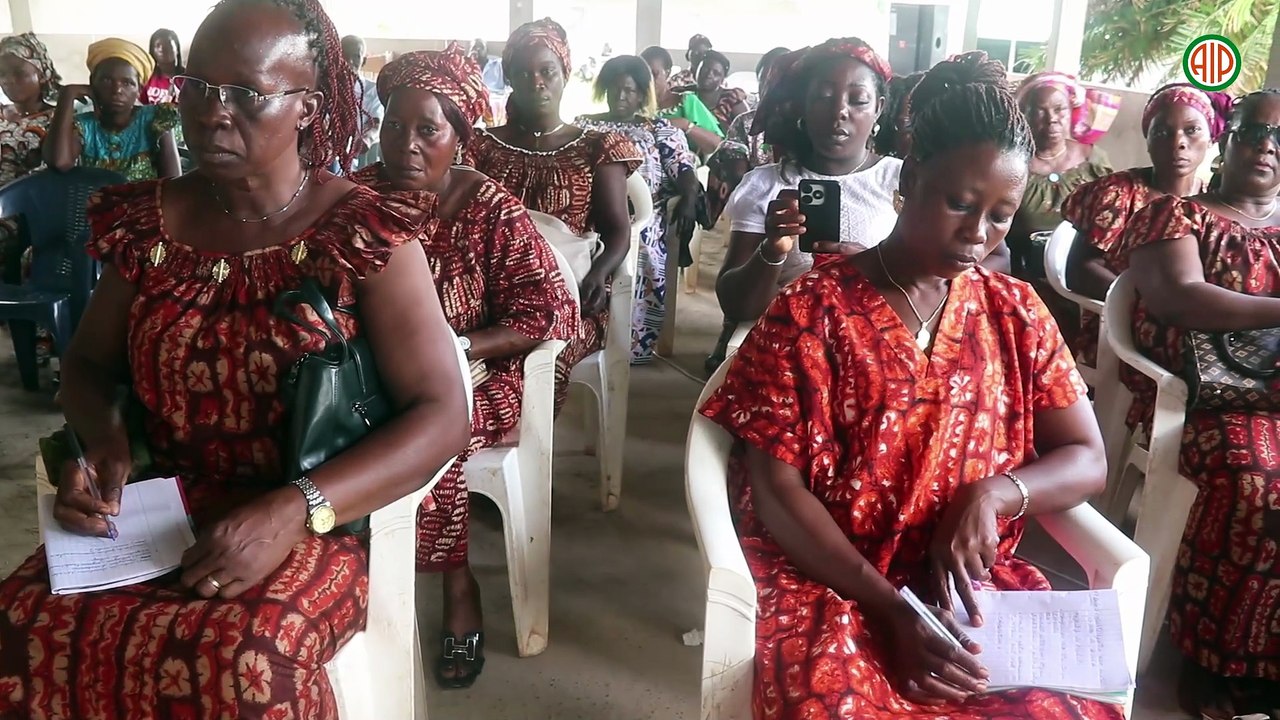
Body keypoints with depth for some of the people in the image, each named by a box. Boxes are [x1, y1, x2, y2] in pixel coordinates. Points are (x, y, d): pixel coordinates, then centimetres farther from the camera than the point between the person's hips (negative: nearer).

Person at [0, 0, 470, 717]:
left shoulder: (363, 234, -9)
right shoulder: (149, 221, 6)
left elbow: (442, 414, -13)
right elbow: (89, 362, 19)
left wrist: (294, 513, -25)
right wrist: (102, 441, -5)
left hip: (306, 528, -4)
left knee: (239, 660, -33)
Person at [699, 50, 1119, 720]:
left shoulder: (1016, 312, 8)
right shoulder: (812, 308, -5)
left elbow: (1087, 460, 7)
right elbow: (774, 485, -9)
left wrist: (994, 493, -14)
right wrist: (890, 608, -18)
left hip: (971, 581, 4)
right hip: (828, 582, -3)